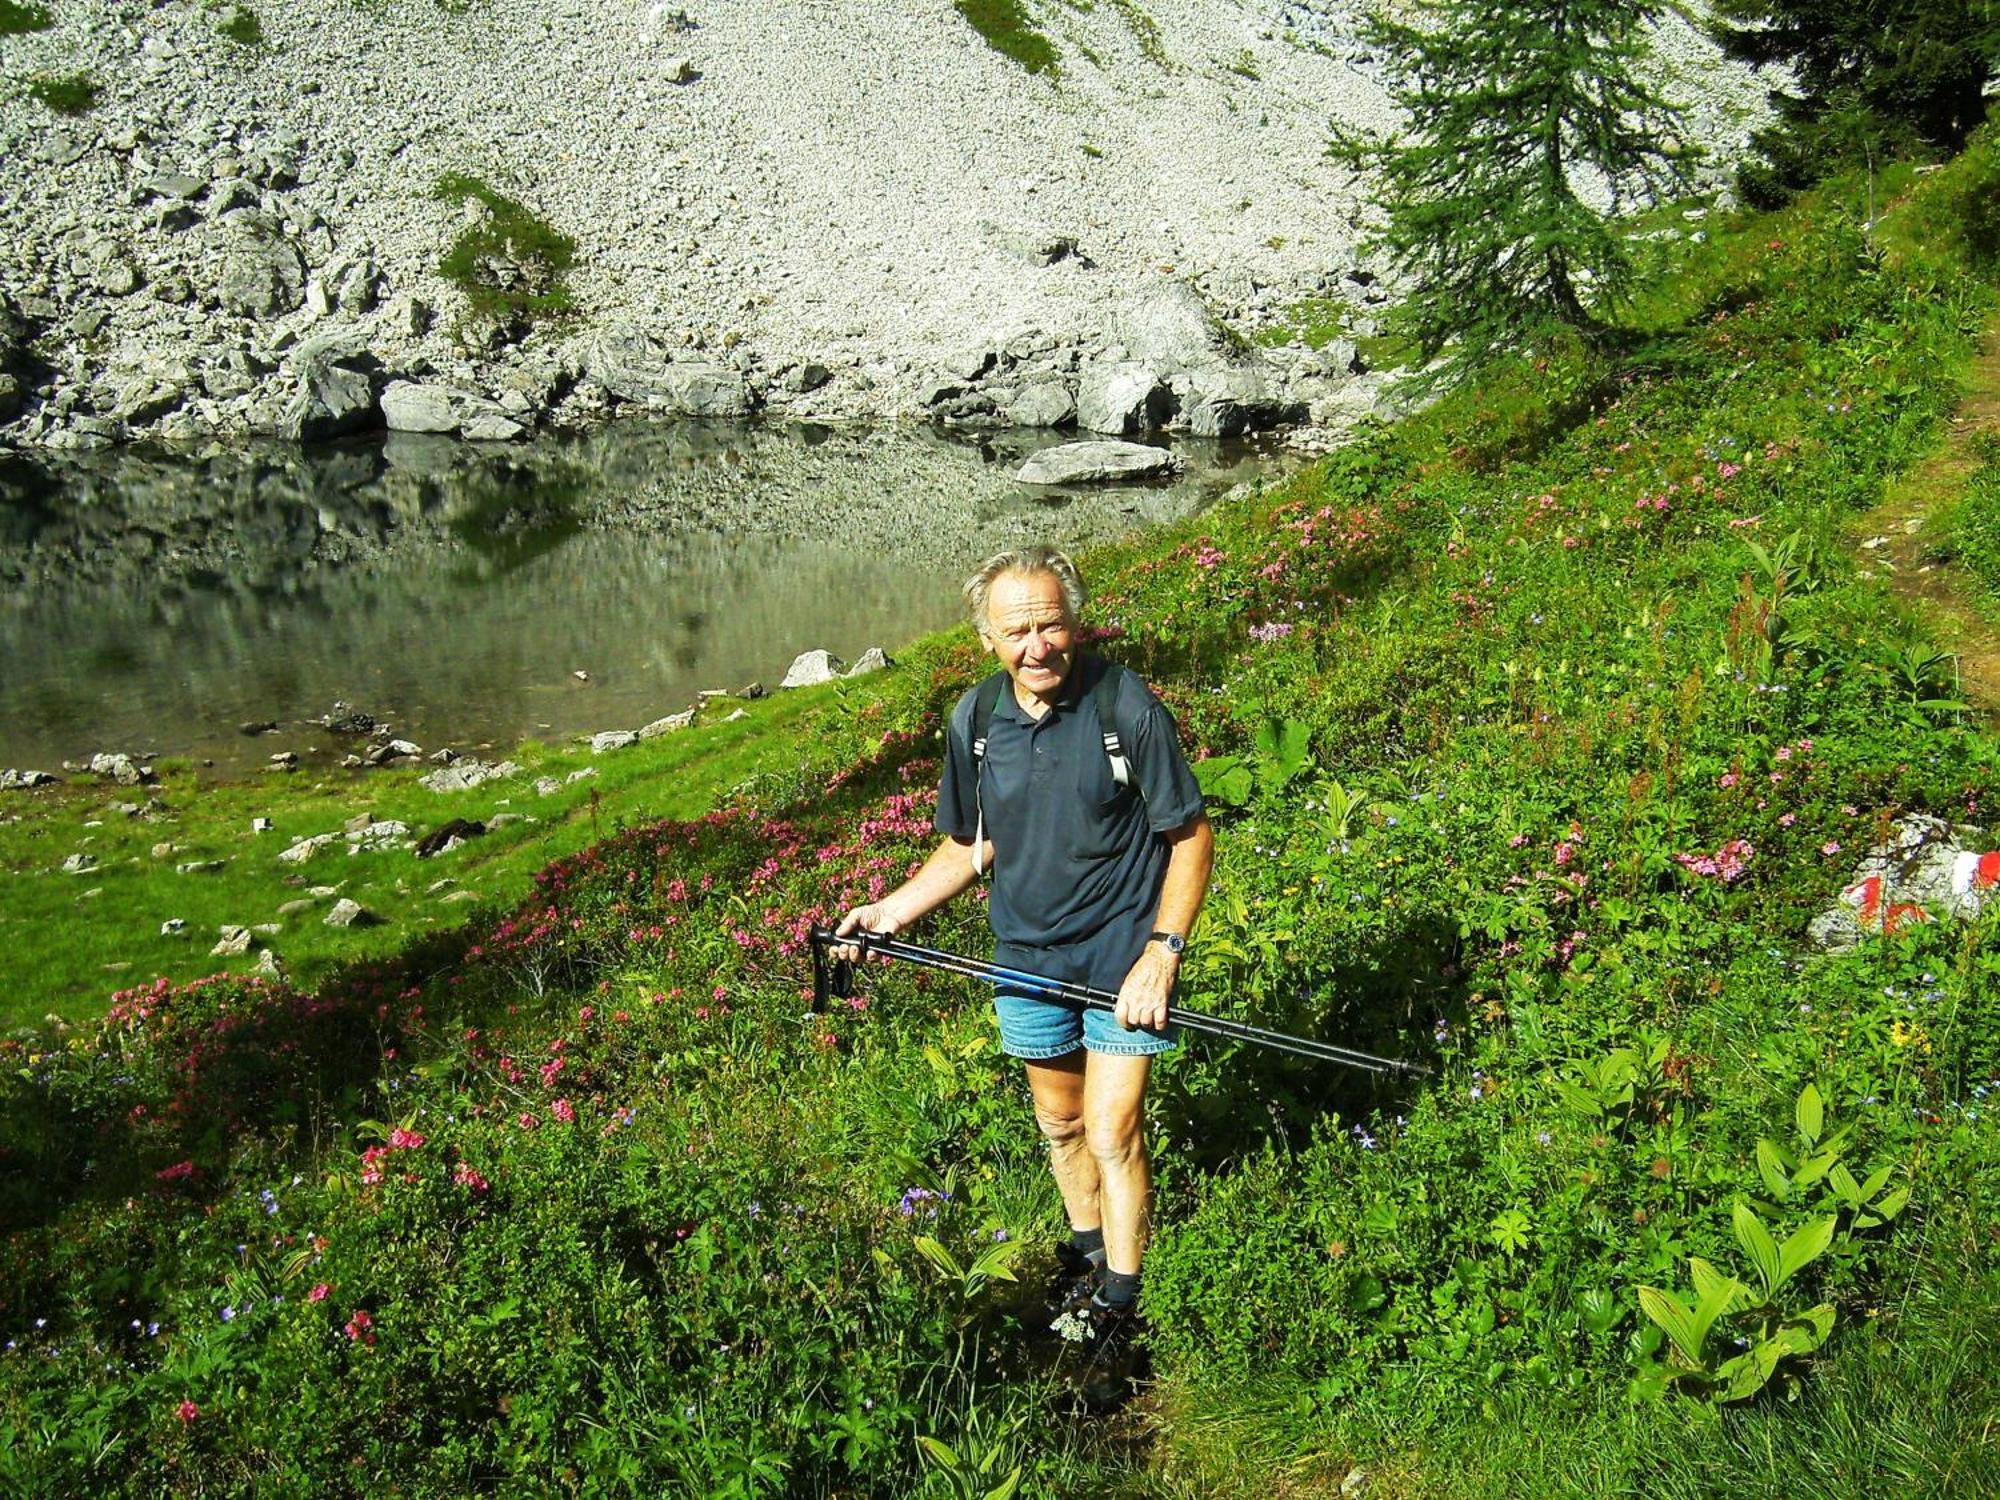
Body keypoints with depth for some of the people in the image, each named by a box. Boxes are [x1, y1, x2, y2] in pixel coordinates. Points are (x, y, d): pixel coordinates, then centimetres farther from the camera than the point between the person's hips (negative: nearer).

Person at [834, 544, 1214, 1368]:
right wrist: (892, 910, -1)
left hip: (1122, 953, -4)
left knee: (1111, 1135, -4)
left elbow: (1190, 835, -11)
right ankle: (1085, 1250, 44)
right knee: (1059, 1123, 19)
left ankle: (1118, 1304, 16)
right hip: (1027, 954, 4)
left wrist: (1163, 951, -19)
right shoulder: (973, 721, -5)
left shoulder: (1126, 705, -17)